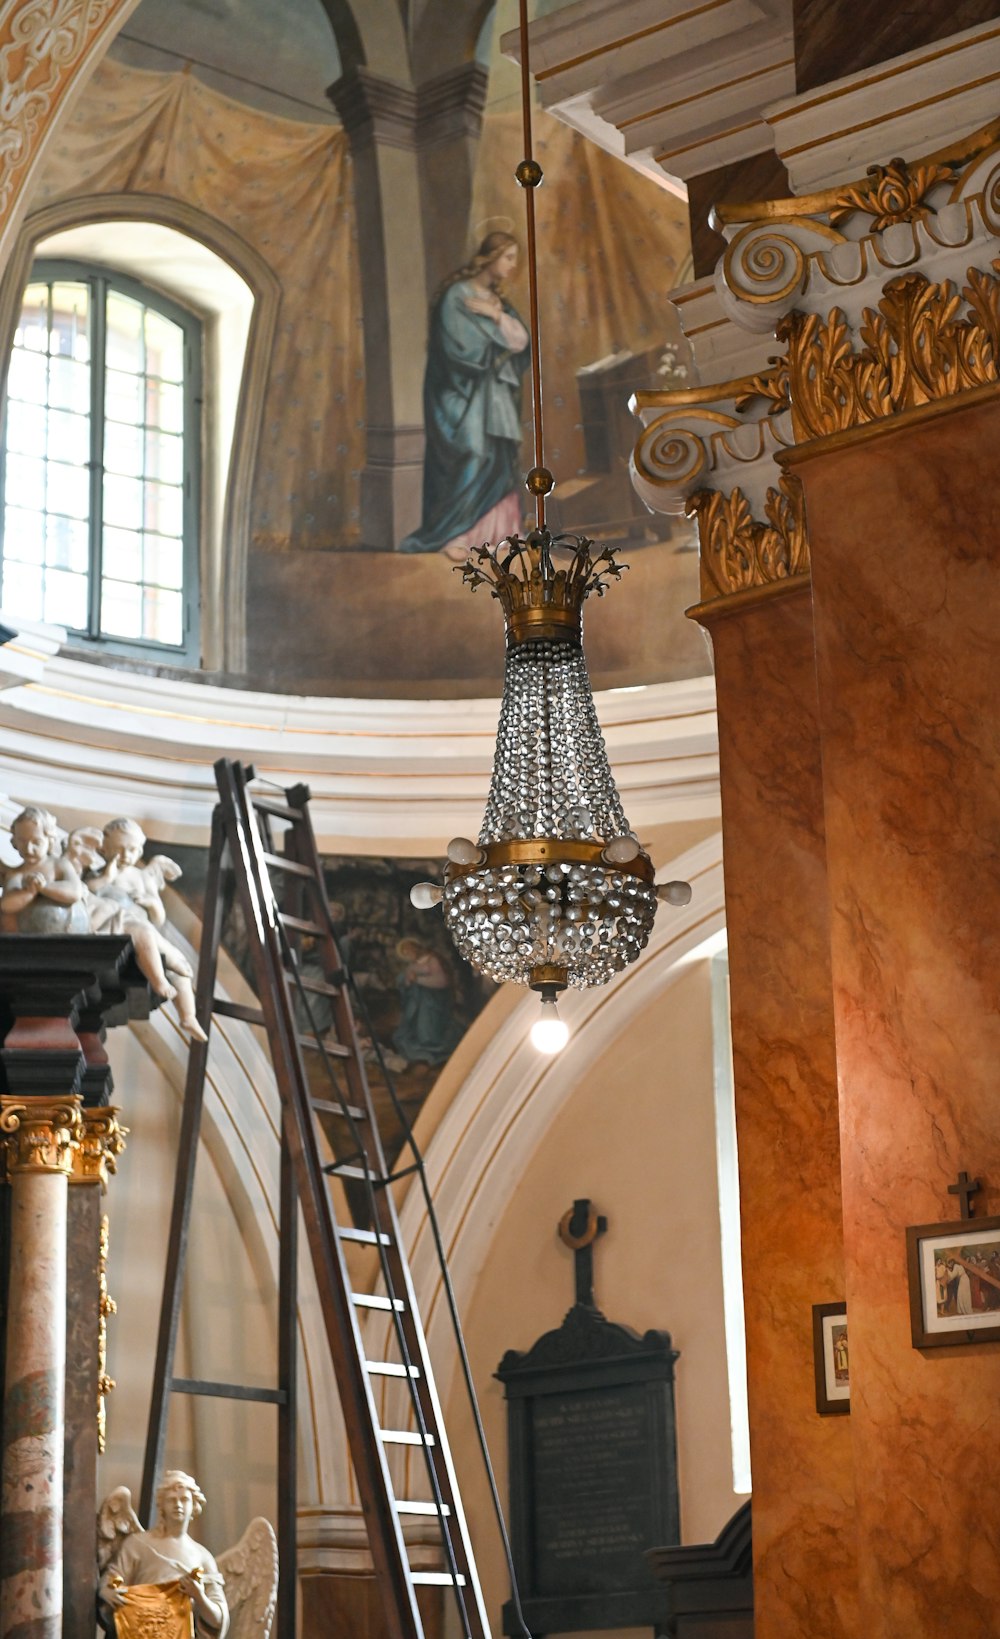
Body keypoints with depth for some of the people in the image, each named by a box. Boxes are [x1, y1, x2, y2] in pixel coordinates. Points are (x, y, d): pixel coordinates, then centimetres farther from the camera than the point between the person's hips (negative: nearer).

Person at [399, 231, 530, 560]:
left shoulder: (497, 300, 16)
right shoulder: (457, 296, -8)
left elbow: (521, 341, 5)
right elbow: (464, 346, -16)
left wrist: (496, 316, -11)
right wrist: (502, 335, -2)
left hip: (496, 395, 8)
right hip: (465, 392, -8)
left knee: (500, 464, 2)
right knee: (471, 461, -14)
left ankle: (492, 532, 4)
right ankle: (450, 535, -11)